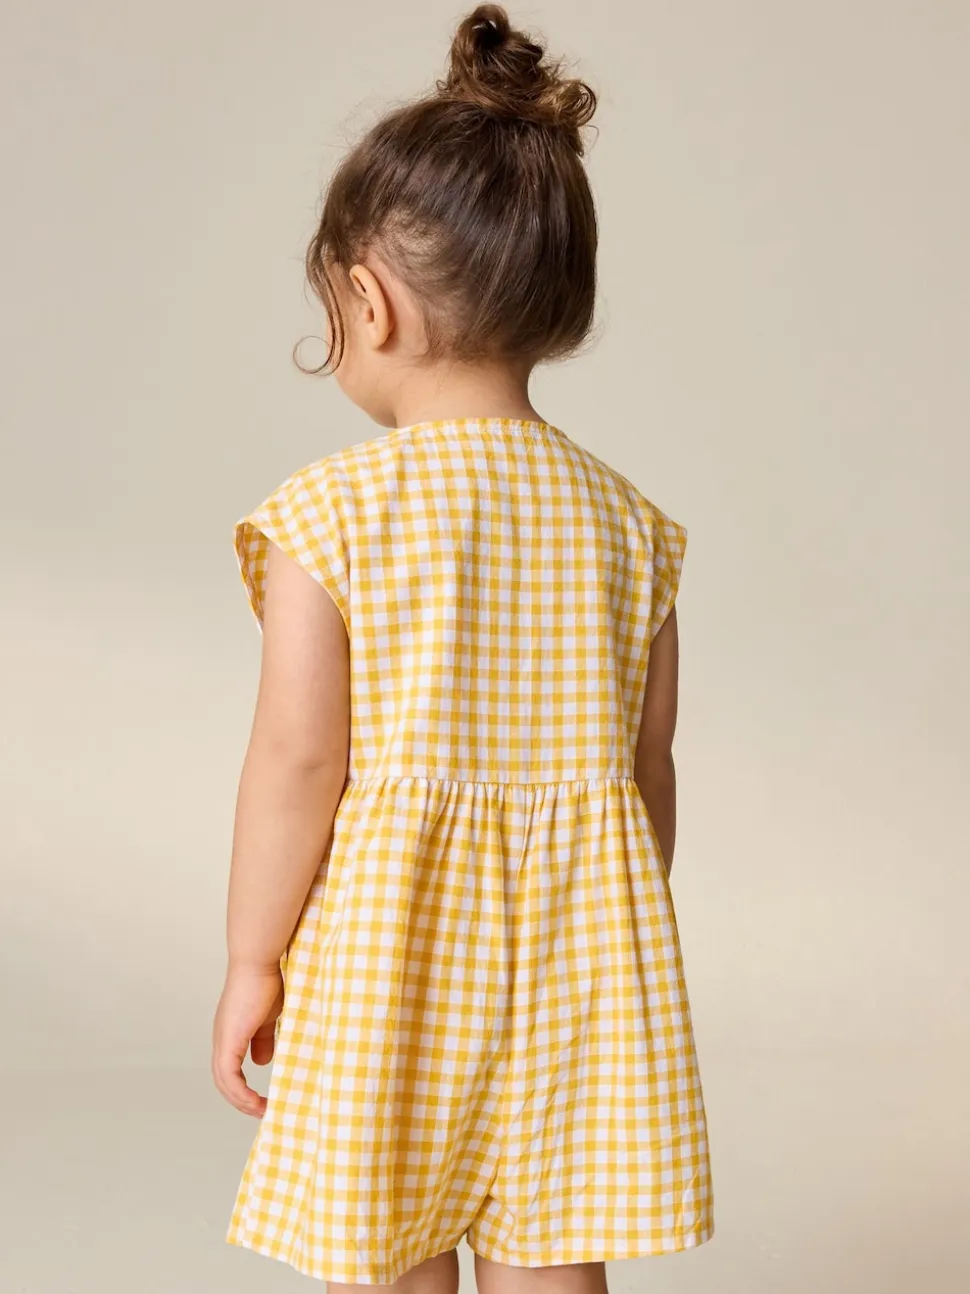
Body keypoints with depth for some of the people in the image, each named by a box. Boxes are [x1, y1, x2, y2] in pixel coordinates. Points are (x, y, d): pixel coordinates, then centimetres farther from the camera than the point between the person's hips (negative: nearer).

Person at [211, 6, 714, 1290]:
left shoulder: (330, 512, -13)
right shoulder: (625, 519, 0)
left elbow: (298, 763, -13)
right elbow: (648, 768, 5)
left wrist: (250, 963, -2)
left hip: (390, 955, -3)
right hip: (574, 958, 4)